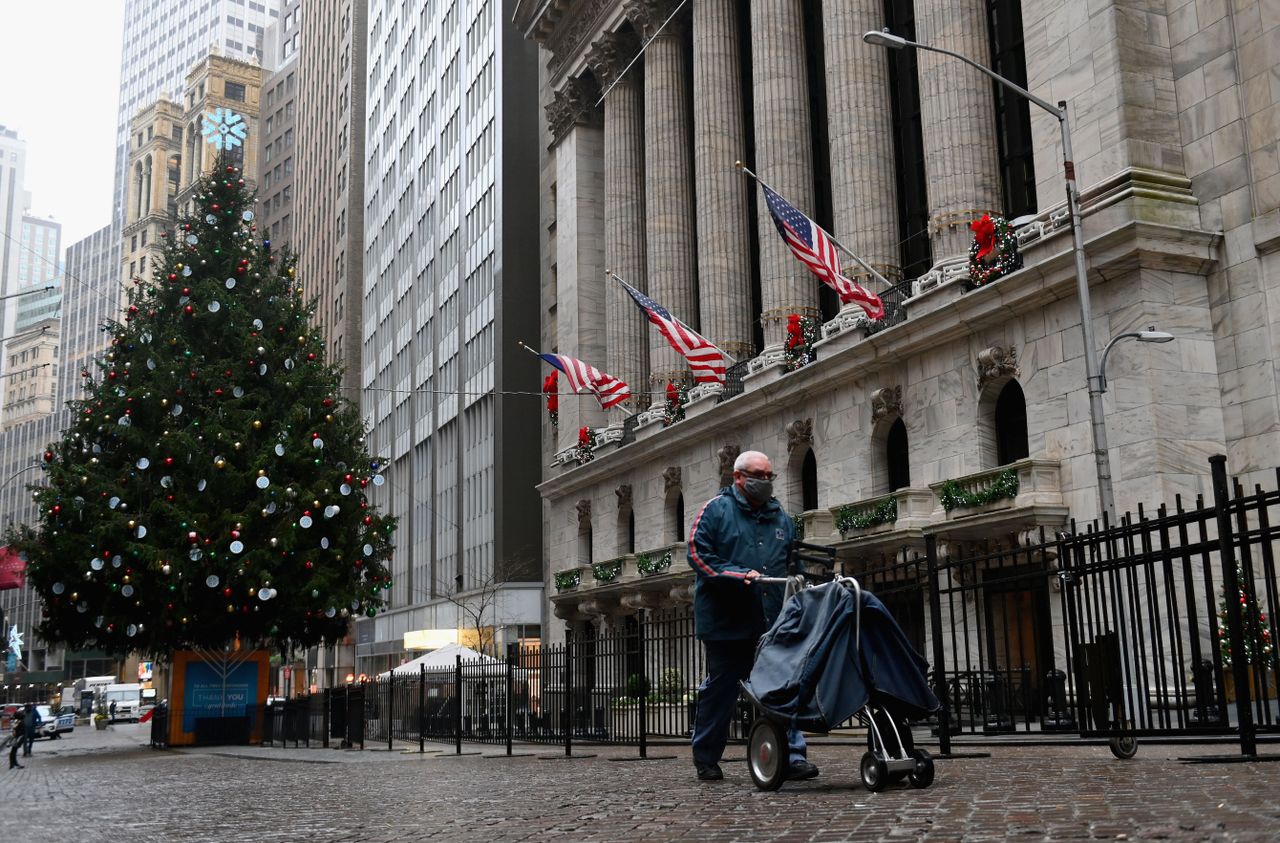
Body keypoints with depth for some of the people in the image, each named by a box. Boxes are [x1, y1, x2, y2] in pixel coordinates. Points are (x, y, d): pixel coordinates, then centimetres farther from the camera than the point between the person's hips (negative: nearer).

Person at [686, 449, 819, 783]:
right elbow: (699, 555, -10)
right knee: (720, 689, 7)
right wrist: (739, 575, -19)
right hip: (727, 621, -4)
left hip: (774, 622, 4)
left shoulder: (781, 517, 17)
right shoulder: (716, 510, 0)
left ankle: (792, 755, 0)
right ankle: (705, 758, 20)